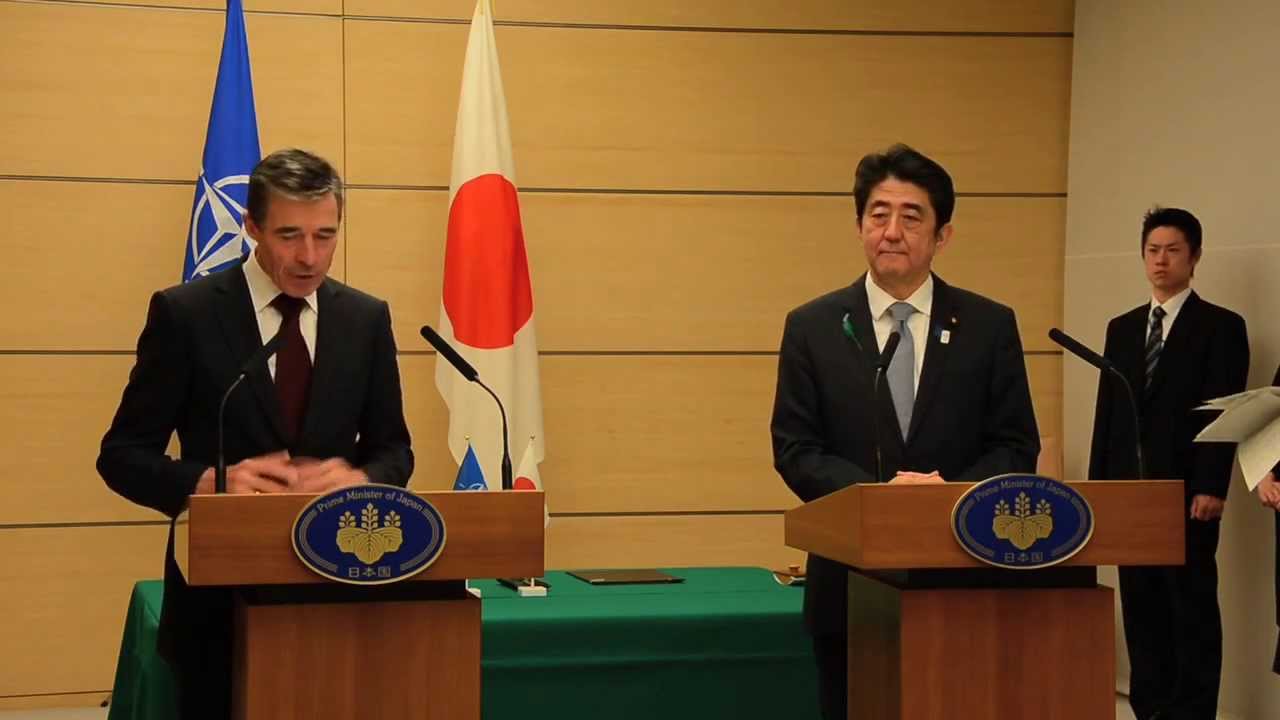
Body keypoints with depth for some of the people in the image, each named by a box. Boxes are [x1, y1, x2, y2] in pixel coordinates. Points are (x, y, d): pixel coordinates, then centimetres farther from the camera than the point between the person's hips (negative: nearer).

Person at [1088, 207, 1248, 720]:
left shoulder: (1221, 327, -1)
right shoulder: (1122, 328, 15)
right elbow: (1107, 411, 14)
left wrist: (1211, 488, -15)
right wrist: (1097, 483, 9)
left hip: (1187, 491, -5)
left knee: (1193, 609, -2)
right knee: (1140, 607, 7)